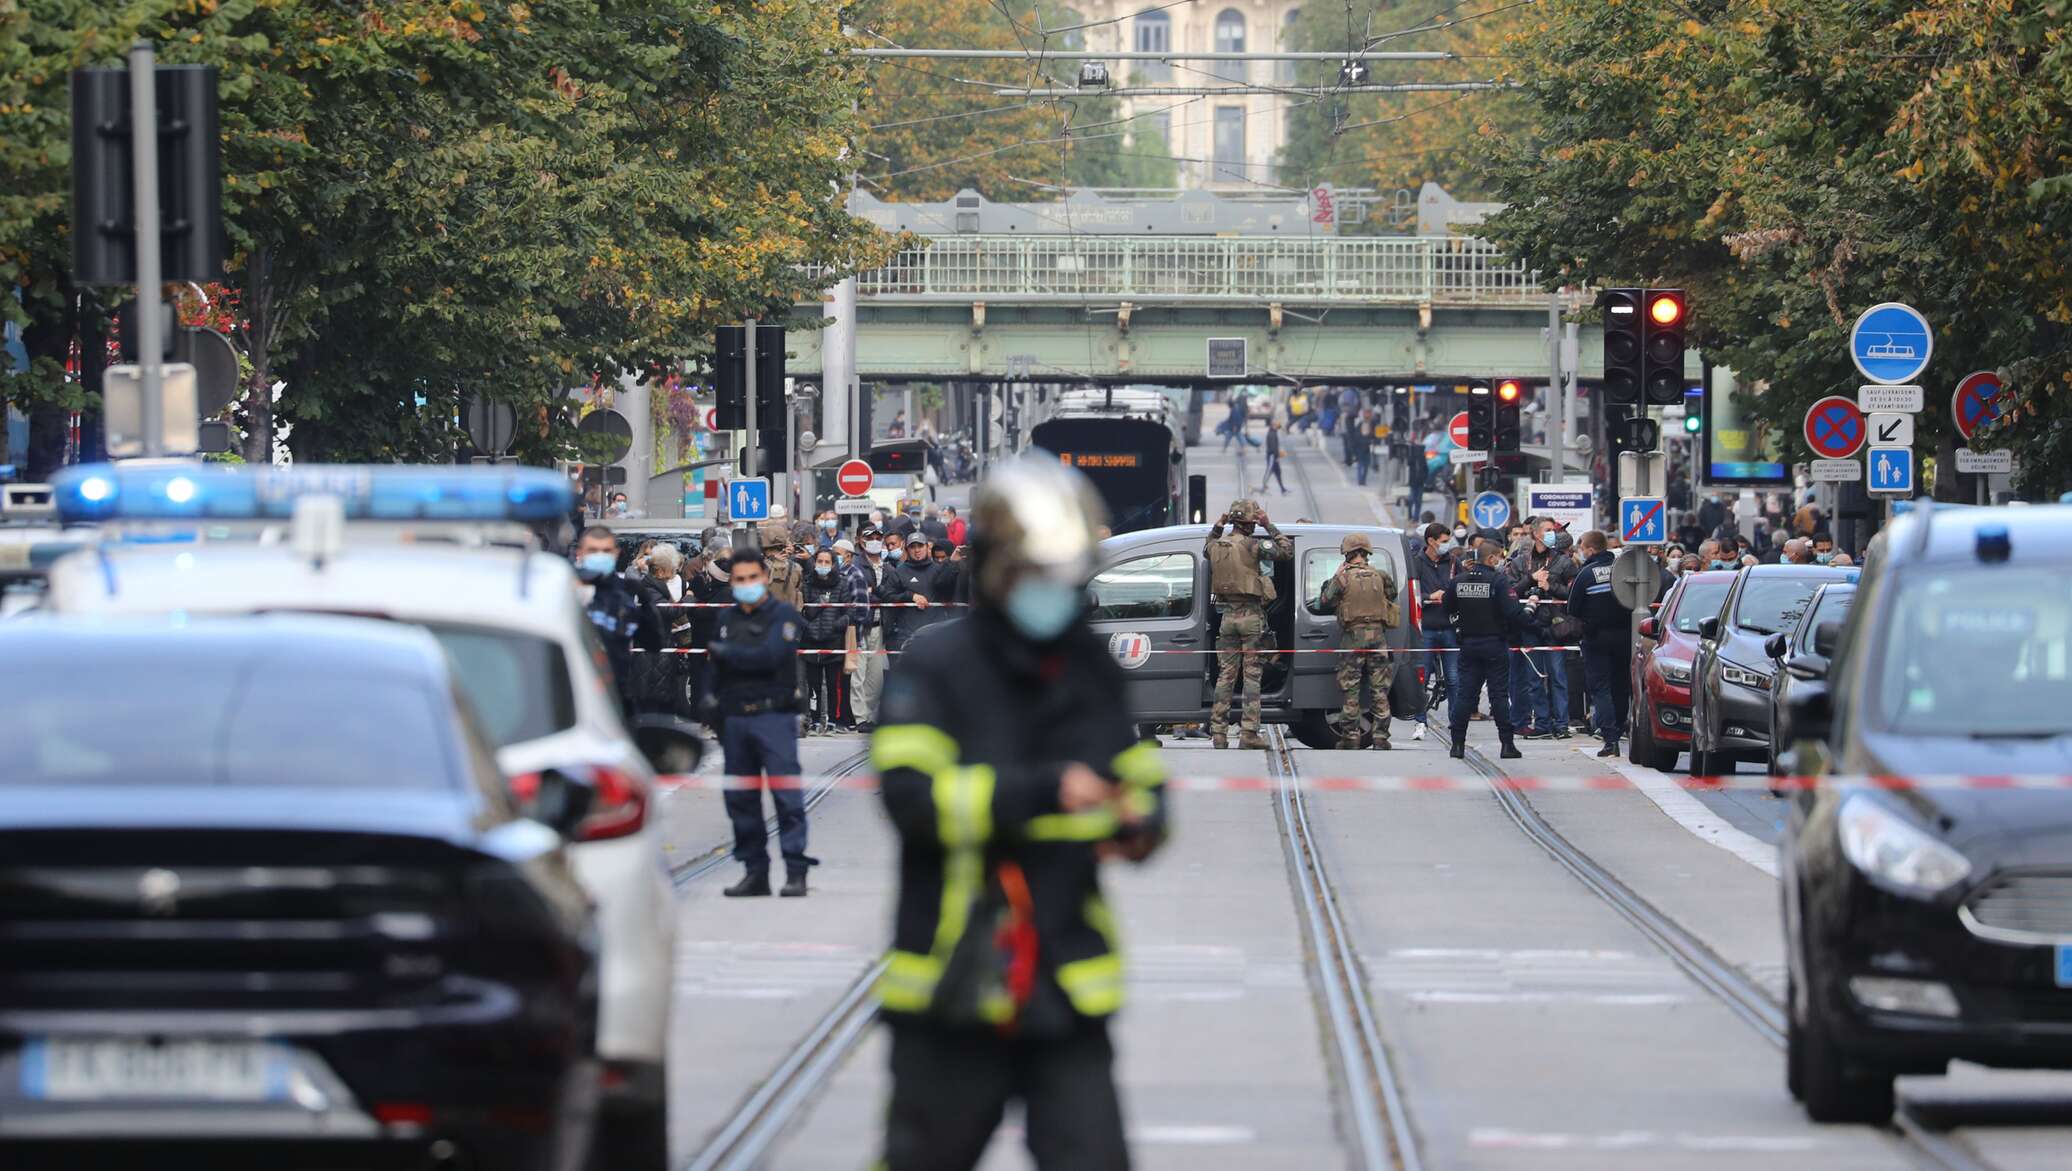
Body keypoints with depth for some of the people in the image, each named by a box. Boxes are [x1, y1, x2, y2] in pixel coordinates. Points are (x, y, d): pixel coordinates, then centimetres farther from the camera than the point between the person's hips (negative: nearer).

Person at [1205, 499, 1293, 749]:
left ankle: (1218, 733, 6)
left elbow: (1207, 549, 30)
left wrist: (1217, 526, 22)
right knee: (1252, 675, -3)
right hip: (1251, 616, -5)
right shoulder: (1251, 546, -12)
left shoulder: (1217, 546, 4)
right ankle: (1249, 733, -7)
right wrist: (1269, 527, -2)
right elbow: (1287, 550, -8)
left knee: (1225, 675, 9)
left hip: (1227, 616, 5)